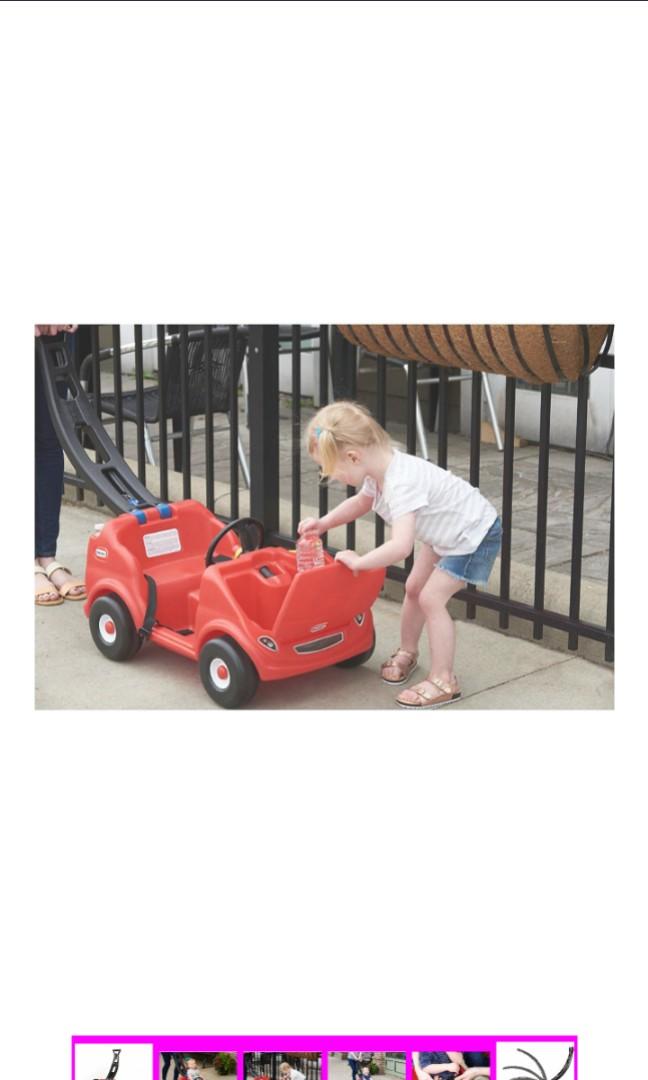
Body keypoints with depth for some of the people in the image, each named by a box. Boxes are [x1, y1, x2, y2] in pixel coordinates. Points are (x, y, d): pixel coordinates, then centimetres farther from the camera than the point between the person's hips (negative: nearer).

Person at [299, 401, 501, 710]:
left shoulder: (401, 484, -37)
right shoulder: (380, 469, -8)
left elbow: (401, 546, -47)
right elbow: (360, 502, 16)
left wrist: (358, 561, -34)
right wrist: (323, 523, 5)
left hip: (474, 534, -10)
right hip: (445, 532, 10)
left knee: (431, 598, -13)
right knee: (414, 588, 15)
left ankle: (443, 681, -5)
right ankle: (407, 652, 36)